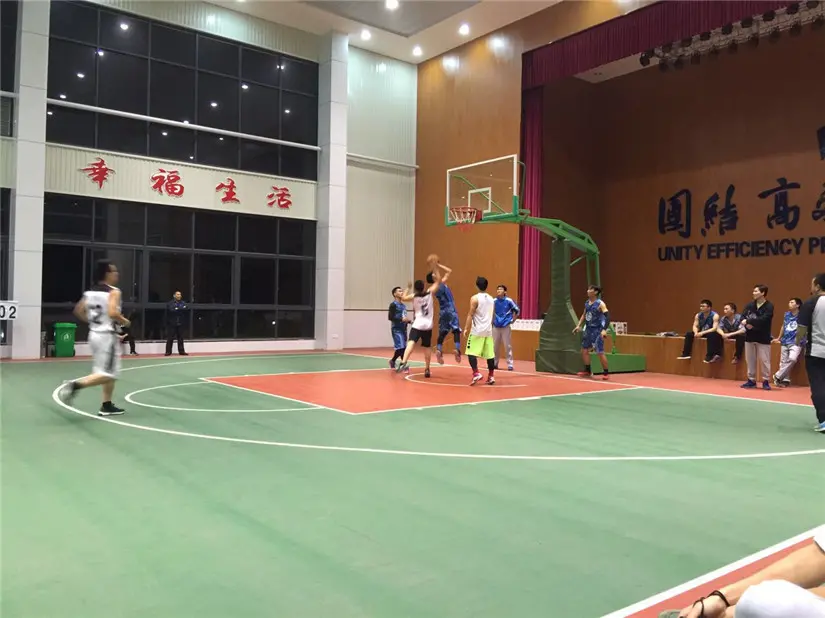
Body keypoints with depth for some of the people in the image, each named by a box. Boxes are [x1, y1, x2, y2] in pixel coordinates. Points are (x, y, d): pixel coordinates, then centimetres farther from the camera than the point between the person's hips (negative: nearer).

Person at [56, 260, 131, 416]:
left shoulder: (90, 292, 10)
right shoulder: (113, 292, -14)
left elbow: (78, 311, 12)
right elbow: (113, 313, -27)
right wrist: (124, 322, -9)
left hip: (95, 334, 9)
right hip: (107, 336, -9)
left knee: (110, 372, 17)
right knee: (107, 374, -5)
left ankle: (107, 406, 19)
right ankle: (75, 385, -17)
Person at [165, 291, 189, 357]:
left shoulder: (183, 303, 9)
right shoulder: (170, 303, -1)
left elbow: (187, 309, -7)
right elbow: (171, 310, -16)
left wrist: (177, 309, -16)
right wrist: (181, 309, -15)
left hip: (180, 323, 3)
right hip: (172, 323, -3)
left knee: (180, 338, 5)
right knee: (170, 338, -3)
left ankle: (181, 351, 10)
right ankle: (168, 352, 2)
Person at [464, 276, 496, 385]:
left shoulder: (475, 298, -8)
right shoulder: (491, 299, 12)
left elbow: (470, 315, -12)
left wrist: (466, 329, -8)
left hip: (477, 330, -6)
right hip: (488, 330, 6)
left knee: (471, 353, -3)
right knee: (490, 354, 9)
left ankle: (476, 373, -17)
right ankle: (491, 376, 13)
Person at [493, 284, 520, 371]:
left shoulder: (509, 301, -6)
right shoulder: (494, 301, 1)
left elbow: (517, 310, 3)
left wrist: (512, 320, 1)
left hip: (506, 327, -3)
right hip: (496, 326, 3)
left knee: (508, 346, -2)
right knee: (494, 346, 6)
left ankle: (510, 364, 4)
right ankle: (494, 363, 17)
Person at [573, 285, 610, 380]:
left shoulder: (600, 304, -14)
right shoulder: (587, 303, 8)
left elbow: (607, 316, -21)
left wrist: (604, 330, -32)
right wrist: (578, 326, 14)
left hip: (597, 330, -8)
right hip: (588, 329, 8)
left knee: (600, 352, -8)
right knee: (584, 350, 11)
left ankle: (605, 373, 5)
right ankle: (588, 371, 24)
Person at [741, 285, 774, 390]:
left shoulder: (769, 306, -9)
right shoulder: (749, 305, 6)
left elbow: (763, 320, -21)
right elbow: (743, 318, 0)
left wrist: (748, 321, -18)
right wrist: (747, 325, -20)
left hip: (763, 337, -5)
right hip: (750, 336, 5)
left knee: (764, 360, 0)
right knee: (750, 359, 10)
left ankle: (765, 381, 12)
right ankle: (751, 380, 20)